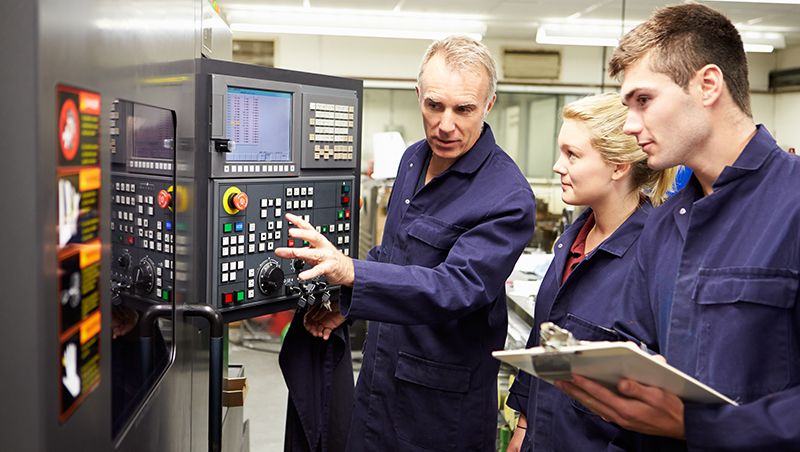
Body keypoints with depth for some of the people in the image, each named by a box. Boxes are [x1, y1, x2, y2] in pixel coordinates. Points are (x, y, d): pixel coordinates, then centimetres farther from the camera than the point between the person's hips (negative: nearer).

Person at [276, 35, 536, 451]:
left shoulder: (508, 198, -22)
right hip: (379, 372, 7)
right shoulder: (414, 158, 3)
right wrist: (346, 301, 8)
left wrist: (352, 273, -42)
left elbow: (456, 287, -31)